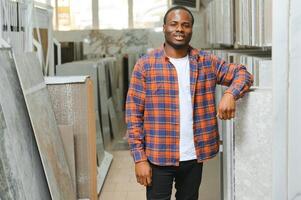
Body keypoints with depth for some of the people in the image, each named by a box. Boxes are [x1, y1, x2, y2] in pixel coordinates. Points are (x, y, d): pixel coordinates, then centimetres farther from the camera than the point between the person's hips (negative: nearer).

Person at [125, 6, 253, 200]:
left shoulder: (207, 62, 4)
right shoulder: (145, 65, -5)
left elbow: (243, 74, 6)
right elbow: (133, 114, -5)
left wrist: (230, 94, -17)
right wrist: (139, 158, -10)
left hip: (195, 156, 3)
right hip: (159, 157, -3)